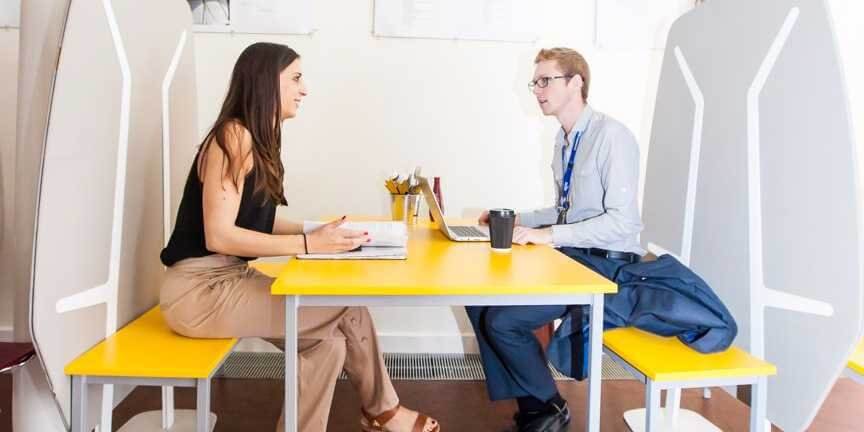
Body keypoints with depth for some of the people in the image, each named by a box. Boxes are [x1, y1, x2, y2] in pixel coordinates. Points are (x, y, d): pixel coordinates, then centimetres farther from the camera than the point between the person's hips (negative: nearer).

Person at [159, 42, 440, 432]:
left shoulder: (259, 140, 11)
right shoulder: (234, 136, -16)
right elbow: (218, 236, -22)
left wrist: (319, 231, 0)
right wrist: (309, 244, -24)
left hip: (231, 279, 8)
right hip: (200, 289, -8)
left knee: (327, 340, -6)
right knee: (348, 306, -12)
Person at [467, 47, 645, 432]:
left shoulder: (611, 136, -16)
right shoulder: (563, 141, 11)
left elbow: (622, 221, -22)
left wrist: (550, 235, -25)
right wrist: (516, 220, 7)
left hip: (604, 265, -8)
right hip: (569, 256, 9)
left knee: (502, 320, -18)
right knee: (480, 300, -3)